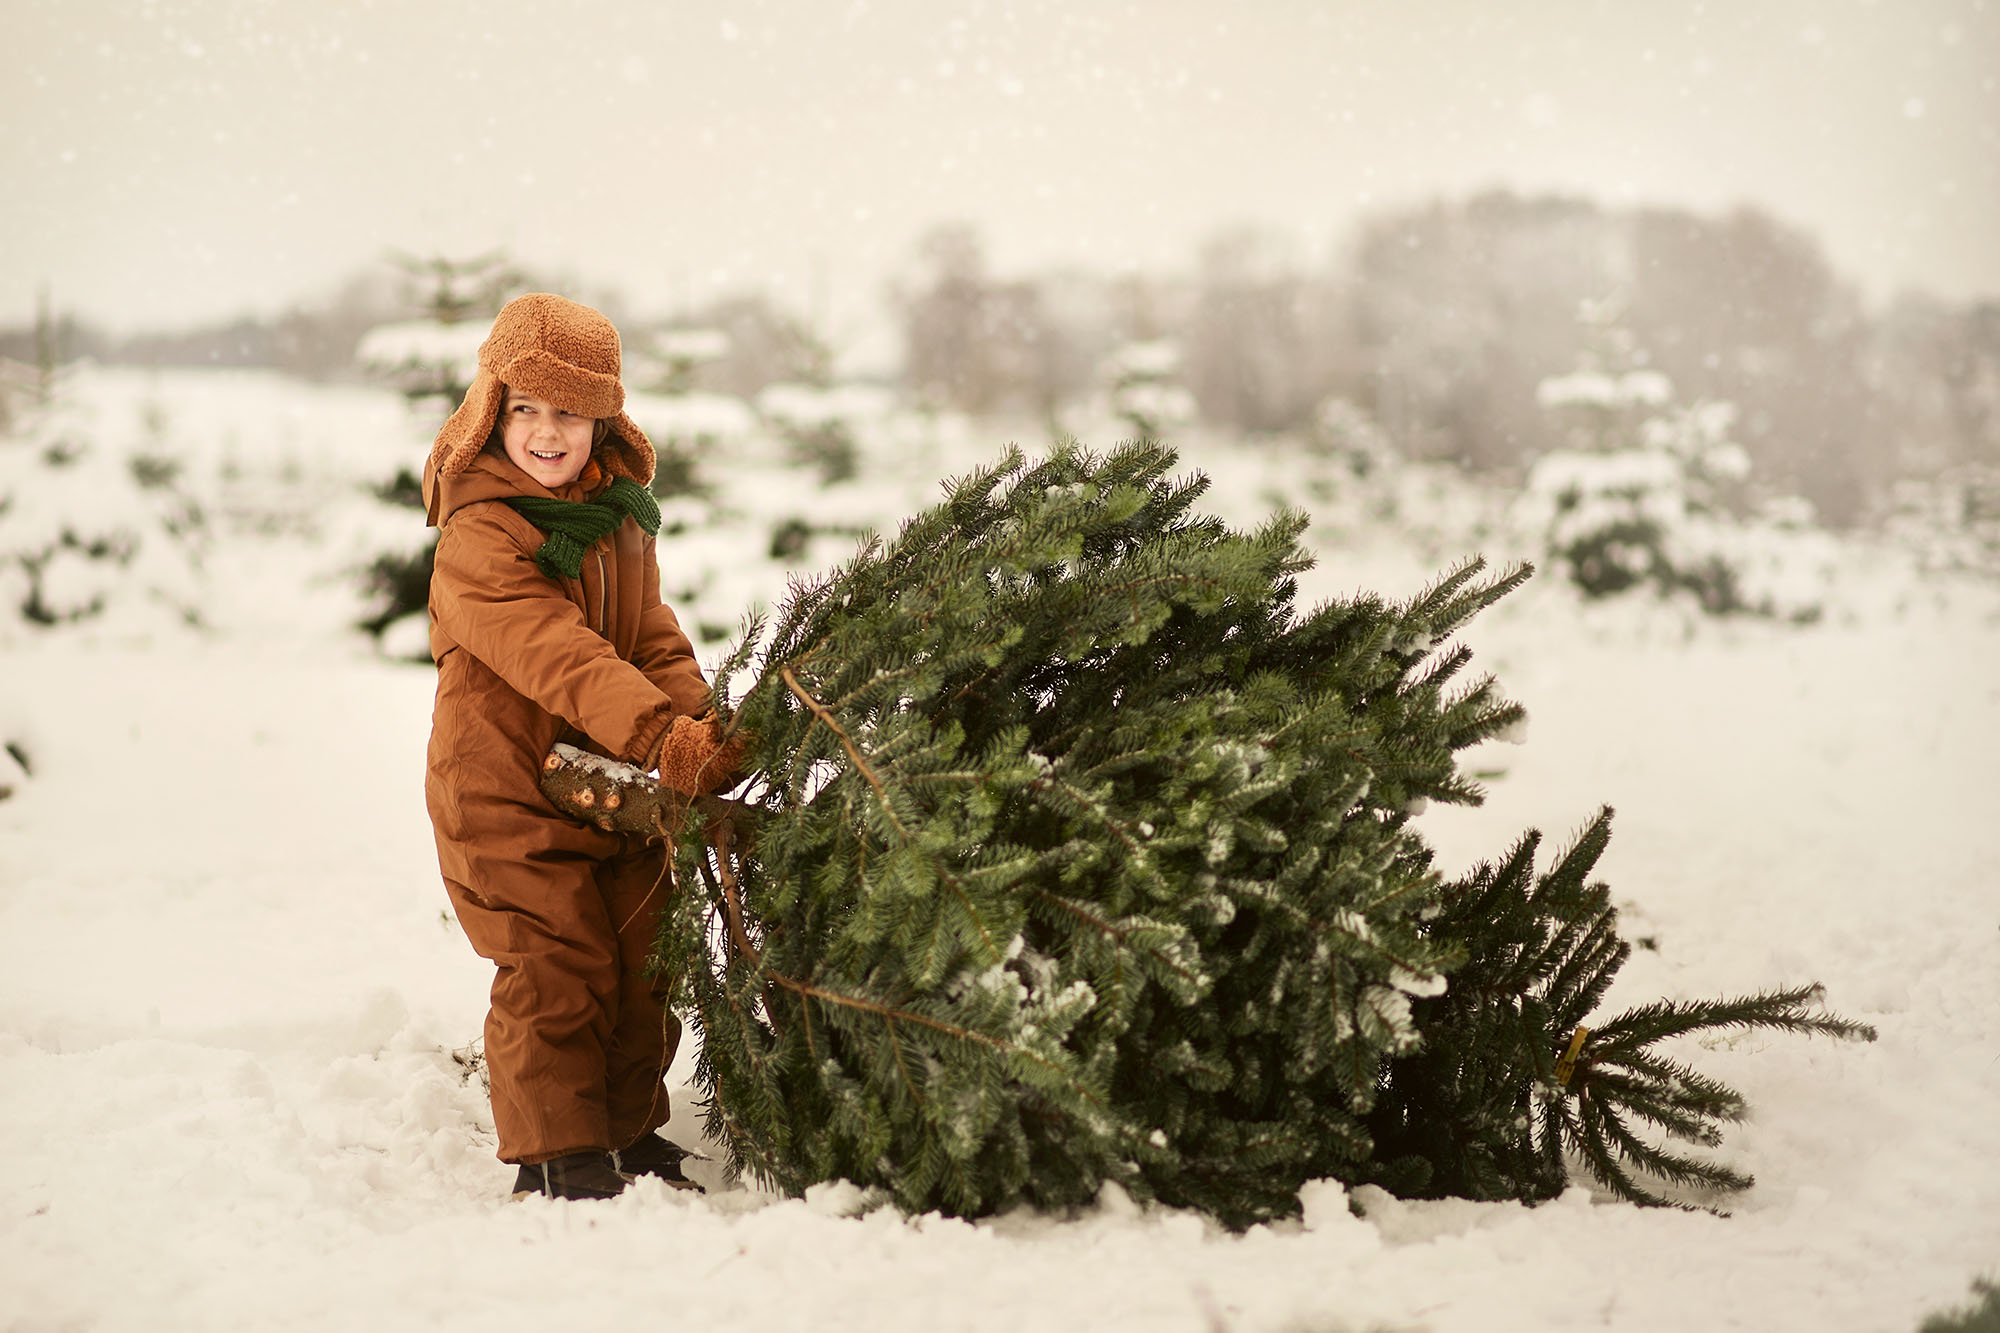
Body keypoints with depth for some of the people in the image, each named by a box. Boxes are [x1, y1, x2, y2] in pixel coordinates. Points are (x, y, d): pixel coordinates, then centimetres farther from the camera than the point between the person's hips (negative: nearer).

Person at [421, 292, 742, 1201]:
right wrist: (659, 733, -39)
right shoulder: (477, 537, -18)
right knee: (555, 972, -6)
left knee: (642, 961, 12)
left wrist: (703, 725, -14)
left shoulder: (621, 518, 7)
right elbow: (555, 656, -29)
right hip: (507, 790, -7)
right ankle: (557, 1153, 9)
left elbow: (653, 639, 6)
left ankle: (629, 1128, 30)